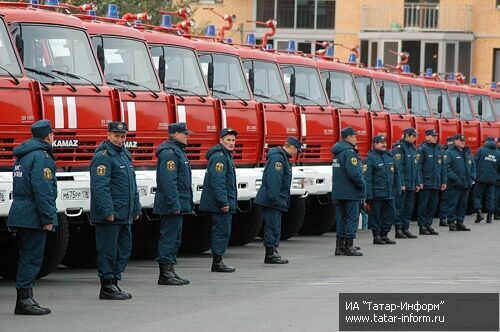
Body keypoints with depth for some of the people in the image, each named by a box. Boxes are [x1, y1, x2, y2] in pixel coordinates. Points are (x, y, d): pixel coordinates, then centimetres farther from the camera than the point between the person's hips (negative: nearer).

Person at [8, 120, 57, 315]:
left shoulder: (22, 156, 17)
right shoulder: (41, 156, -14)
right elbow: (43, 190, -20)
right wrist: (48, 219, -19)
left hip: (20, 216, 10)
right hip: (33, 217, -10)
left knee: (27, 257, 14)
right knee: (32, 258, -7)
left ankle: (24, 300, 18)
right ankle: (24, 299, -9)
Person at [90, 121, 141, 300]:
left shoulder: (125, 155, 18)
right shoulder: (103, 157, -12)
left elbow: (132, 185, 25)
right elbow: (100, 187, -20)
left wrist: (136, 208, 20)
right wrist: (107, 211, -24)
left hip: (124, 216, 10)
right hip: (109, 216, -9)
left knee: (124, 250, 13)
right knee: (108, 250, -5)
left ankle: (114, 283, 21)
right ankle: (107, 287, 0)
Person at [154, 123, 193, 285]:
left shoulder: (177, 151, 18)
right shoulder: (169, 153, -16)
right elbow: (168, 181, -24)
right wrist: (174, 204, -26)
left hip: (178, 205, 11)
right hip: (172, 206, -11)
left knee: (174, 238, 14)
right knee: (169, 237, -8)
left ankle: (170, 272, 19)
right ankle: (165, 273, -6)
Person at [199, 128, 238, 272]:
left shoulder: (226, 156, 18)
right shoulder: (219, 157, -16)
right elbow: (217, 182, -23)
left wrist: (230, 202, 23)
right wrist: (223, 202, -24)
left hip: (226, 203, 11)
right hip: (221, 203, -11)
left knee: (222, 231, 13)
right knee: (222, 231, -7)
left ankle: (217, 262, 18)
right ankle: (218, 262, -4)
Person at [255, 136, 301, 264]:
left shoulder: (283, 157, 19)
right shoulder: (277, 158, -16)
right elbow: (273, 179, -24)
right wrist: (273, 198, -28)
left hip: (277, 201, 11)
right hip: (272, 201, -11)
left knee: (275, 228, 13)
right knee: (273, 226, -9)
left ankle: (272, 253, 18)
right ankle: (271, 254, -7)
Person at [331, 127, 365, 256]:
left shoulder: (337, 152, 14)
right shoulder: (349, 152, -16)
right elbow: (353, 173, -23)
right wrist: (362, 184, -11)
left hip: (338, 192, 9)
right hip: (350, 192, -9)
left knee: (342, 218, 13)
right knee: (352, 217, -3)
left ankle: (340, 246, 15)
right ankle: (348, 246, -4)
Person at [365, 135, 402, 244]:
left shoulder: (389, 156, 11)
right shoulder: (370, 158, -9)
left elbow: (396, 173, 18)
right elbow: (367, 178, -12)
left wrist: (398, 188, 11)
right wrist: (368, 196, -16)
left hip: (389, 193, 6)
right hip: (376, 193, -6)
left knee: (390, 214, 8)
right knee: (376, 215, 1)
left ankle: (384, 234, 19)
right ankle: (376, 236, 9)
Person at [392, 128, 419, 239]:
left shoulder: (412, 148, 15)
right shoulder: (399, 148, -12)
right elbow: (398, 167, -17)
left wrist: (417, 183, 15)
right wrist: (401, 183, -20)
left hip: (411, 185, 8)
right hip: (402, 185, -8)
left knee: (409, 207, 10)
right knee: (400, 207, -4)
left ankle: (405, 229, 16)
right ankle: (398, 230, 0)